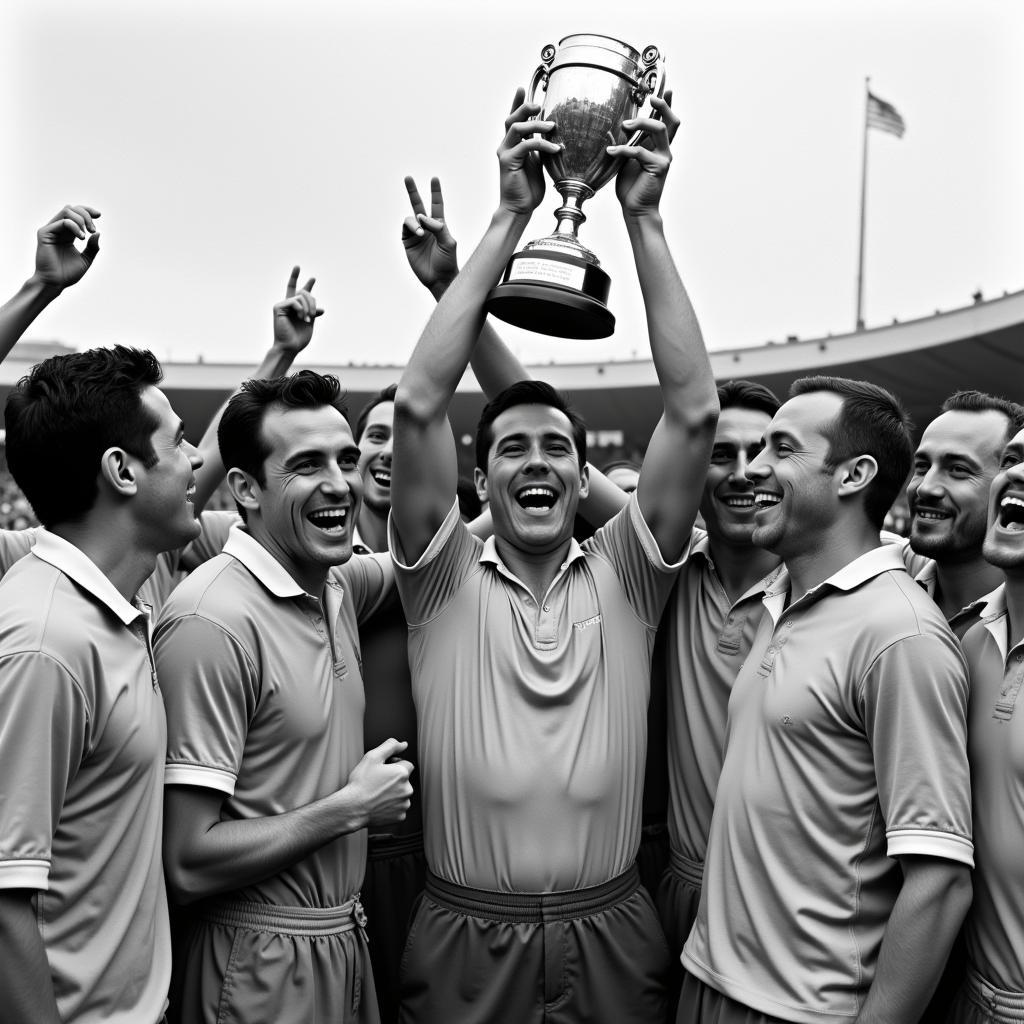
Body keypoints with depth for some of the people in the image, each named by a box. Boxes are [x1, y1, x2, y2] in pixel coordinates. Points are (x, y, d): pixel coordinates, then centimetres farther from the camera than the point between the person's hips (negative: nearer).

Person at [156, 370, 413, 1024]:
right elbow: (189, 865, -23)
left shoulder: (338, 585, 0)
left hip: (347, 937, 7)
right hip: (263, 961, -7)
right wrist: (351, 808, -16)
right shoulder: (214, 621, -23)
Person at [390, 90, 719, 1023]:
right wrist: (509, 219, -13)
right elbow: (419, 404, -14)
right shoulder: (446, 581, -3)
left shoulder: (625, 578, 0)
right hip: (463, 943, -1)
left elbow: (694, 411, -8)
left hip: (613, 942, 2)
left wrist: (645, 219, -10)